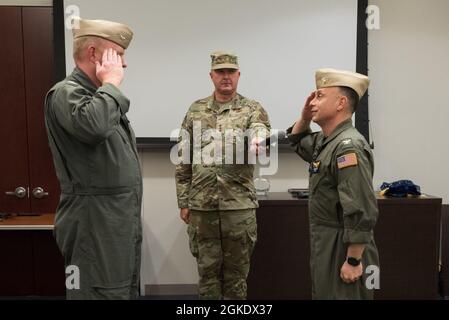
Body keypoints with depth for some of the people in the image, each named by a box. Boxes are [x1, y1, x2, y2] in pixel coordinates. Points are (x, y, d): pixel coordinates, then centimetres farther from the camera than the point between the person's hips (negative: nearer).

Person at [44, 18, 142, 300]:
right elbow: (93, 126, -36)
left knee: (126, 290, 16)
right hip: (96, 224, -9)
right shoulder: (66, 93, -12)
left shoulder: (99, 95, 16)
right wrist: (111, 83, -19)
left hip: (123, 221, 9)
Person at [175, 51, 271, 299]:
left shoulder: (253, 109, 1)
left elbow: (262, 134, -20)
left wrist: (257, 143, -45)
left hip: (239, 205, -1)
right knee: (208, 270, 12)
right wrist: (183, 201, 5)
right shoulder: (196, 110, 7)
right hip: (201, 206, 2)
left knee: (236, 271, 12)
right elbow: (184, 160, 8)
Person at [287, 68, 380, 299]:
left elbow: (362, 212, -27)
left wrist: (354, 261, -23)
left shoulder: (348, 146, -23)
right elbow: (298, 143, 28)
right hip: (325, 245, 10)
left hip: (343, 248, -10)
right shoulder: (326, 140, 7)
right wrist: (305, 117, 9)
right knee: (323, 295, 22)